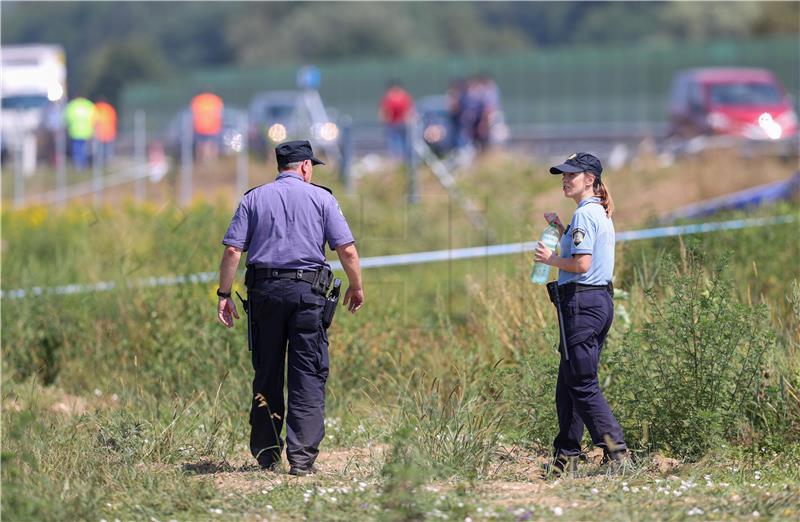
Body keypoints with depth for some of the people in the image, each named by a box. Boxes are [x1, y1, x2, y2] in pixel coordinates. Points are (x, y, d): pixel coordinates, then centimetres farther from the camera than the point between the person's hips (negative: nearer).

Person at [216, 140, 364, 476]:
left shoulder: (254, 199, 10)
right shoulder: (321, 198, 5)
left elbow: (233, 250, 1)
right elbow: (347, 249, -1)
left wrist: (224, 294, 3)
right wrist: (356, 287, 12)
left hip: (264, 291, 2)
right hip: (307, 292, -2)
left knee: (266, 375, 11)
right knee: (309, 376, -2)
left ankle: (266, 455, 16)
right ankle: (302, 457, -10)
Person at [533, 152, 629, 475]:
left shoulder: (584, 215, -13)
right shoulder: (601, 214, 17)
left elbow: (581, 264, -21)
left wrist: (551, 259, -6)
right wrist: (560, 230, 20)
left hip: (582, 303, -10)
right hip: (602, 300, 10)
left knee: (582, 385, -8)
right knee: (568, 384, 13)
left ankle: (617, 452, -12)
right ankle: (566, 458, 15)